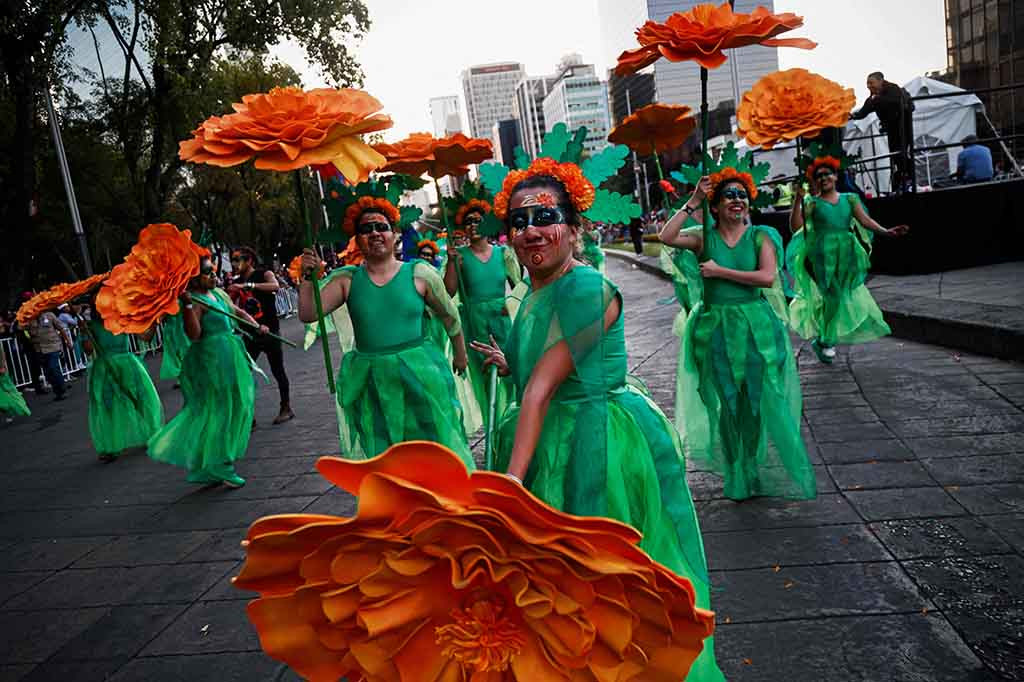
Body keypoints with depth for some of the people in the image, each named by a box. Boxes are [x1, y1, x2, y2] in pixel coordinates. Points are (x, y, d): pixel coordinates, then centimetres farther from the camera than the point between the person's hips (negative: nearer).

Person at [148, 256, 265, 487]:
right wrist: (187, 305, -33)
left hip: (230, 355, 10)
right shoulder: (195, 300, -15)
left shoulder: (218, 293, 11)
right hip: (211, 358, -10)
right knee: (218, 410, -2)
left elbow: (238, 312, 22)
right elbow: (194, 334, -25)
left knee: (236, 406, 15)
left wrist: (257, 326, 8)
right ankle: (219, 467, 10)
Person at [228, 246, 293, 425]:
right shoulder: (236, 282, 10)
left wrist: (247, 285, -35)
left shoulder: (264, 274, -5)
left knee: (277, 370, 6)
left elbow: (275, 286, -28)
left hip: (269, 330, -5)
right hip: (249, 333, 5)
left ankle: (286, 408, 20)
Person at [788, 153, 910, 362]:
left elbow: (865, 220, 3)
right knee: (833, 296, -9)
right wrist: (798, 198, -19)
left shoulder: (849, 199, 11)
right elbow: (795, 227, -13)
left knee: (844, 297, 9)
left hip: (847, 254, 4)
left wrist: (886, 231, -12)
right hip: (824, 255, -4)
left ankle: (824, 340, 24)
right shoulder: (812, 202, 0)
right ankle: (826, 341, 7)